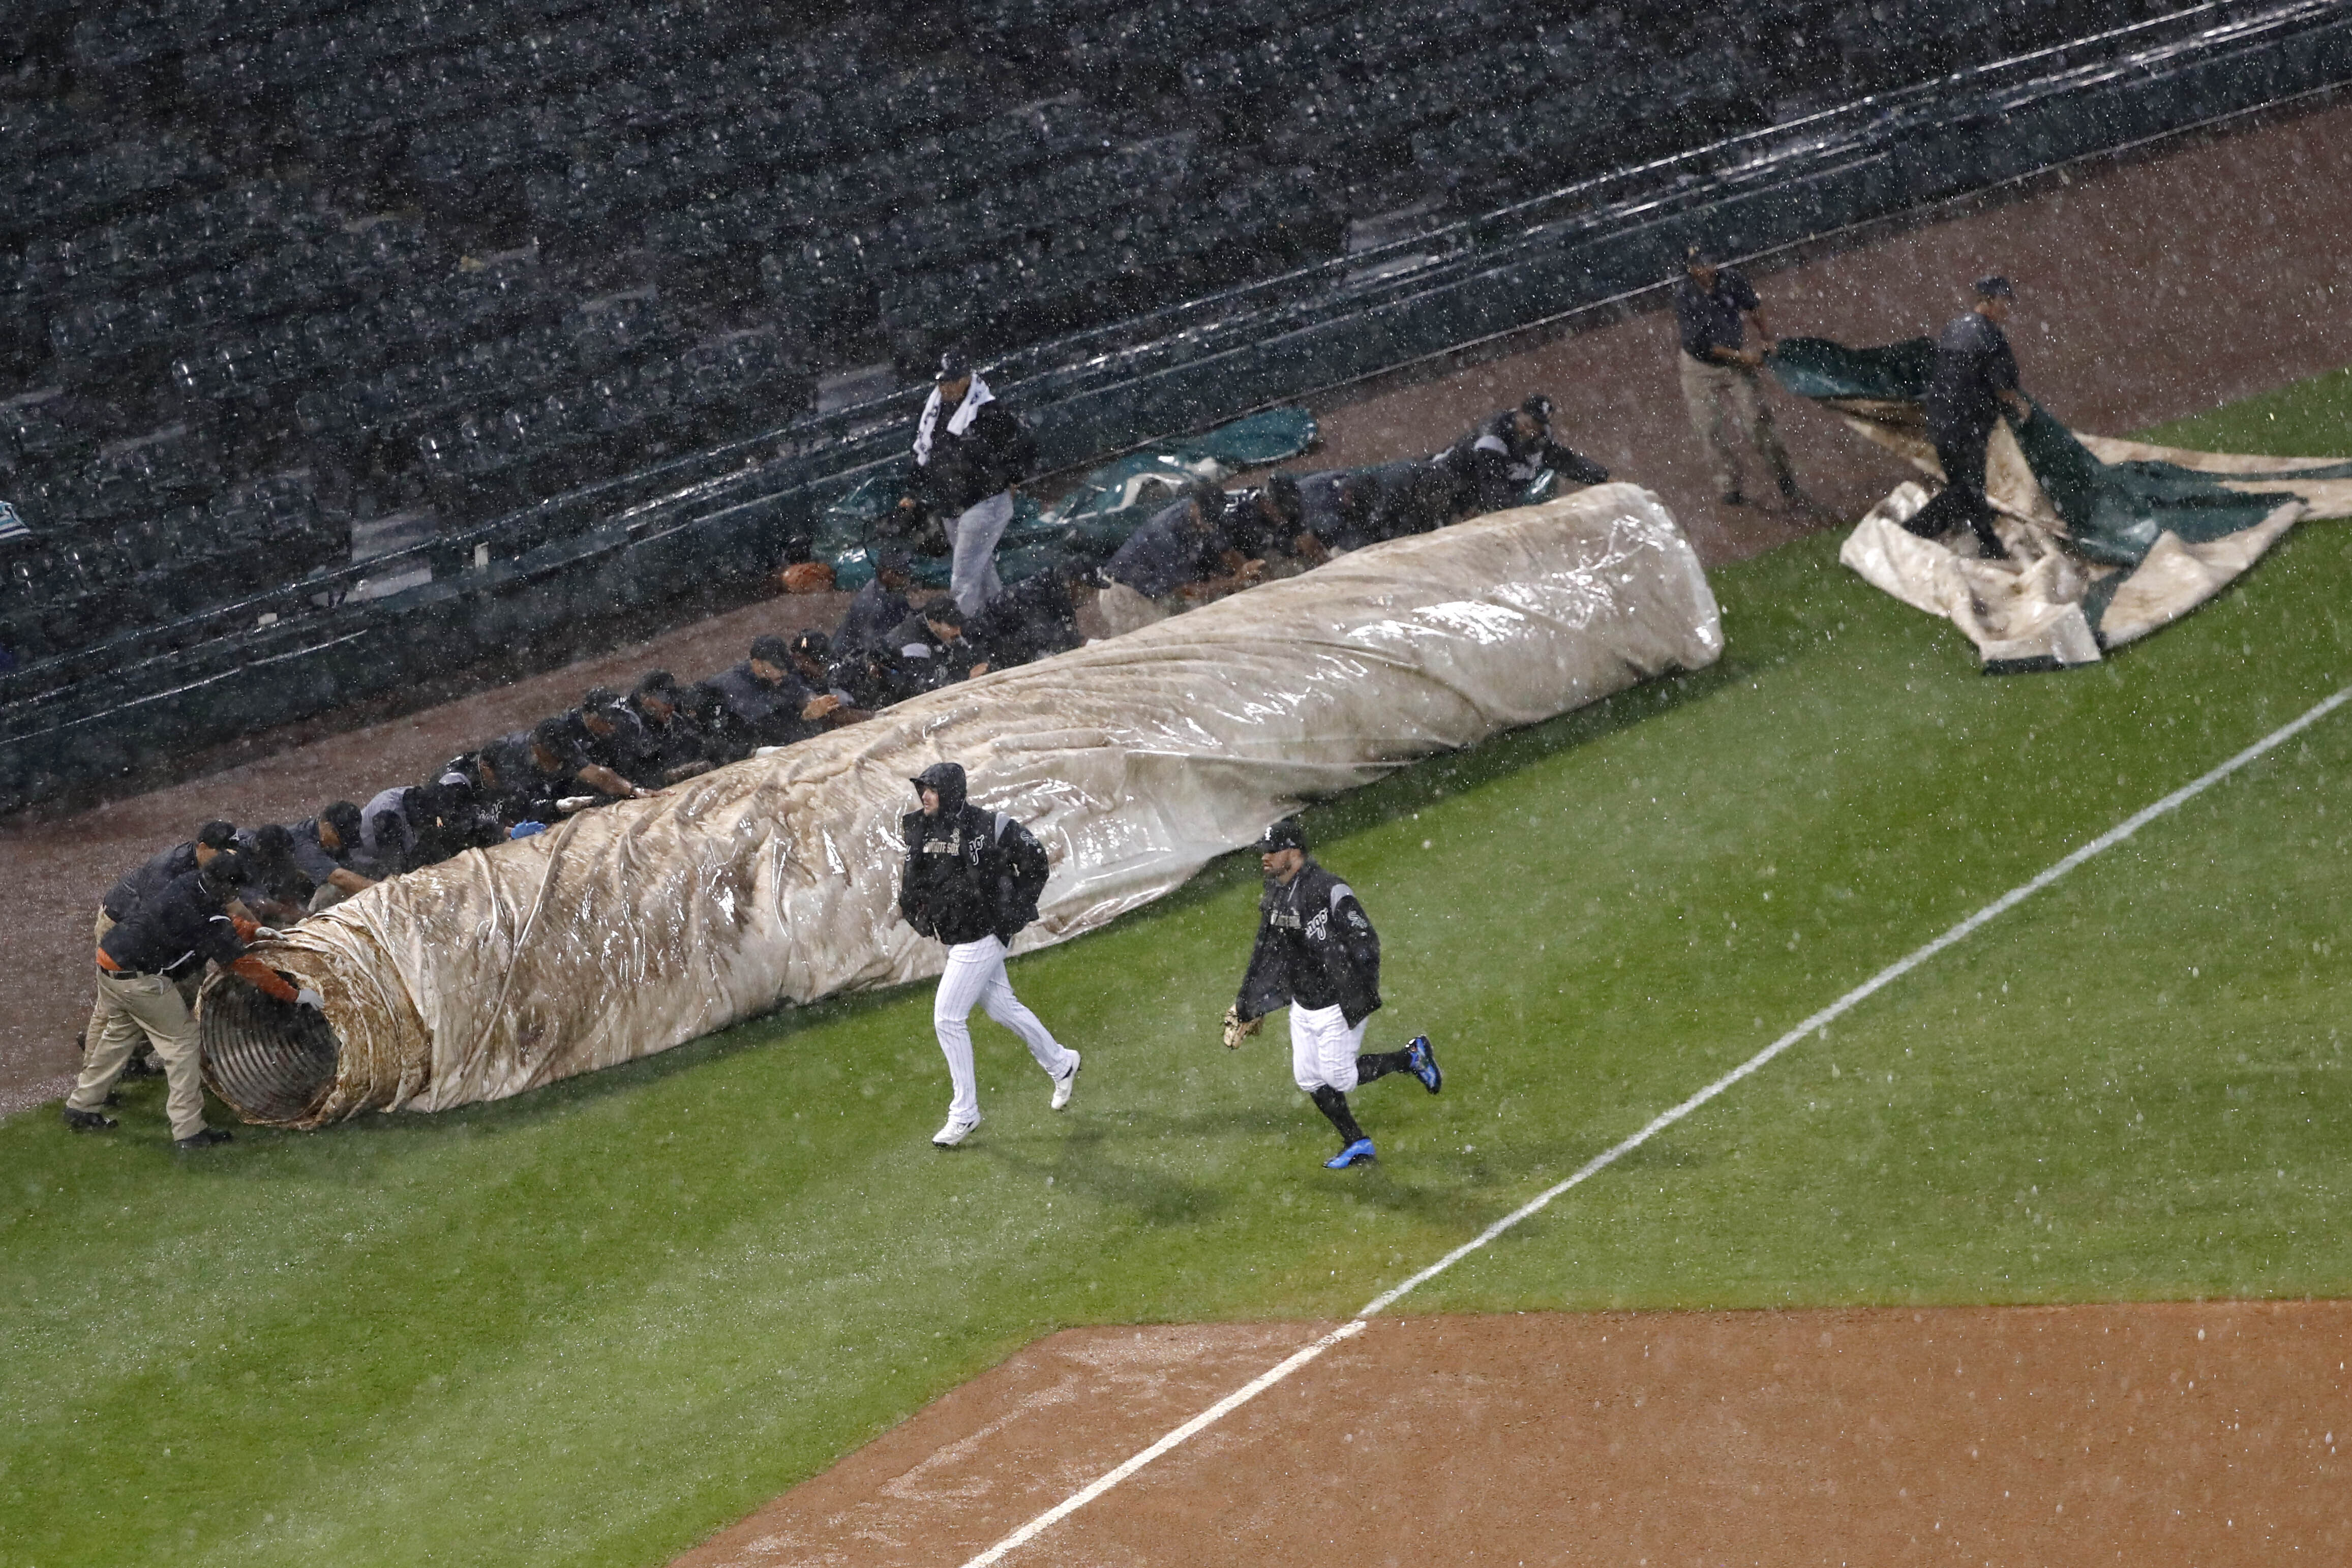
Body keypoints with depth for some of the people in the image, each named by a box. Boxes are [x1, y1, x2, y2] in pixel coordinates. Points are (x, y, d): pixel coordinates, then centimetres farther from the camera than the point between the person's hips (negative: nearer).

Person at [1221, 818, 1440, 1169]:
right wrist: (1246, 1008, 17)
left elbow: (1365, 943, -23)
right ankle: (1357, 1145, 21)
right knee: (1309, 1078, 8)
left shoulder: (1328, 890, -23)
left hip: (1338, 1004, -8)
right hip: (1302, 1005, 8)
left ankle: (1412, 1058, 16)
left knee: (1337, 1076, -3)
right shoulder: (1275, 896, 4)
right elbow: (1266, 956, 16)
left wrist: (1360, 999, -29)